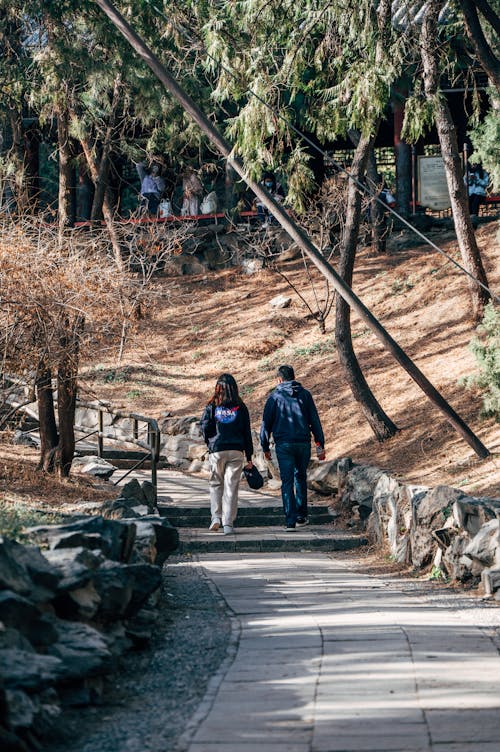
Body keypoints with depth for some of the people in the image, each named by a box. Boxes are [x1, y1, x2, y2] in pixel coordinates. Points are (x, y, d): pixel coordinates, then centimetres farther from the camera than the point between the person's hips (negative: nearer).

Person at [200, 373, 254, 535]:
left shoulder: (212, 407, -1)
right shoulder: (240, 408, 3)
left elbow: (205, 427, -8)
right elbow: (247, 432, 4)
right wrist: (249, 457, 9)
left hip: (216, 450, -1)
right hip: (236, 451, 1)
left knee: (215, 484, 16)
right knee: (231, 486, 3)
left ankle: (216, 516, 0)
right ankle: (228, 523, -1)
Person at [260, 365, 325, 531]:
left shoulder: (274, 397, 0)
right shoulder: (304, 395, 5)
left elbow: (266, 424, 2)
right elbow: (315, 421, 3)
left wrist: (265, 447, 11)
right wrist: (320, 445, 6)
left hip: (283, 444, -2)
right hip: (303, 443, 2)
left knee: (287, 481, -1)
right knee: (300, 478, 20)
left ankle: (290, 520, -8)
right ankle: (301, 516, 20)